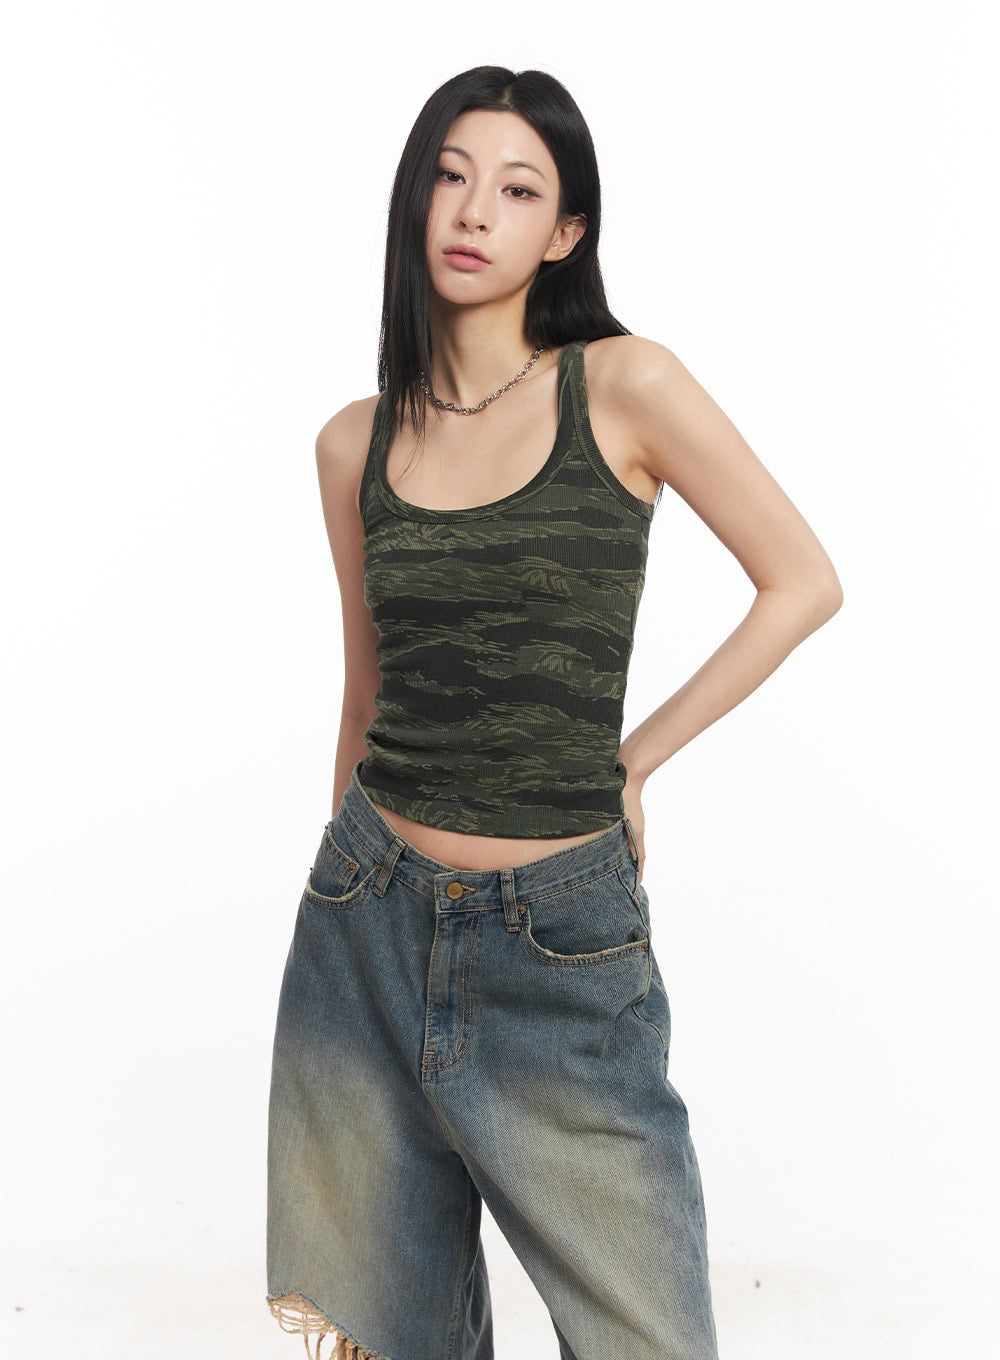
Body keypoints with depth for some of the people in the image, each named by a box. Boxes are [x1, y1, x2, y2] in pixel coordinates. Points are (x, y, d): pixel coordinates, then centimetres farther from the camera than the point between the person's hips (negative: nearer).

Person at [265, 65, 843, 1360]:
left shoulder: (625, 386, -7)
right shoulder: (355, 442, 4)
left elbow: (804, 583, -3)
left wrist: (632, 758, -4)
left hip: (560, 935, -3)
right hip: (369, 924, 3)